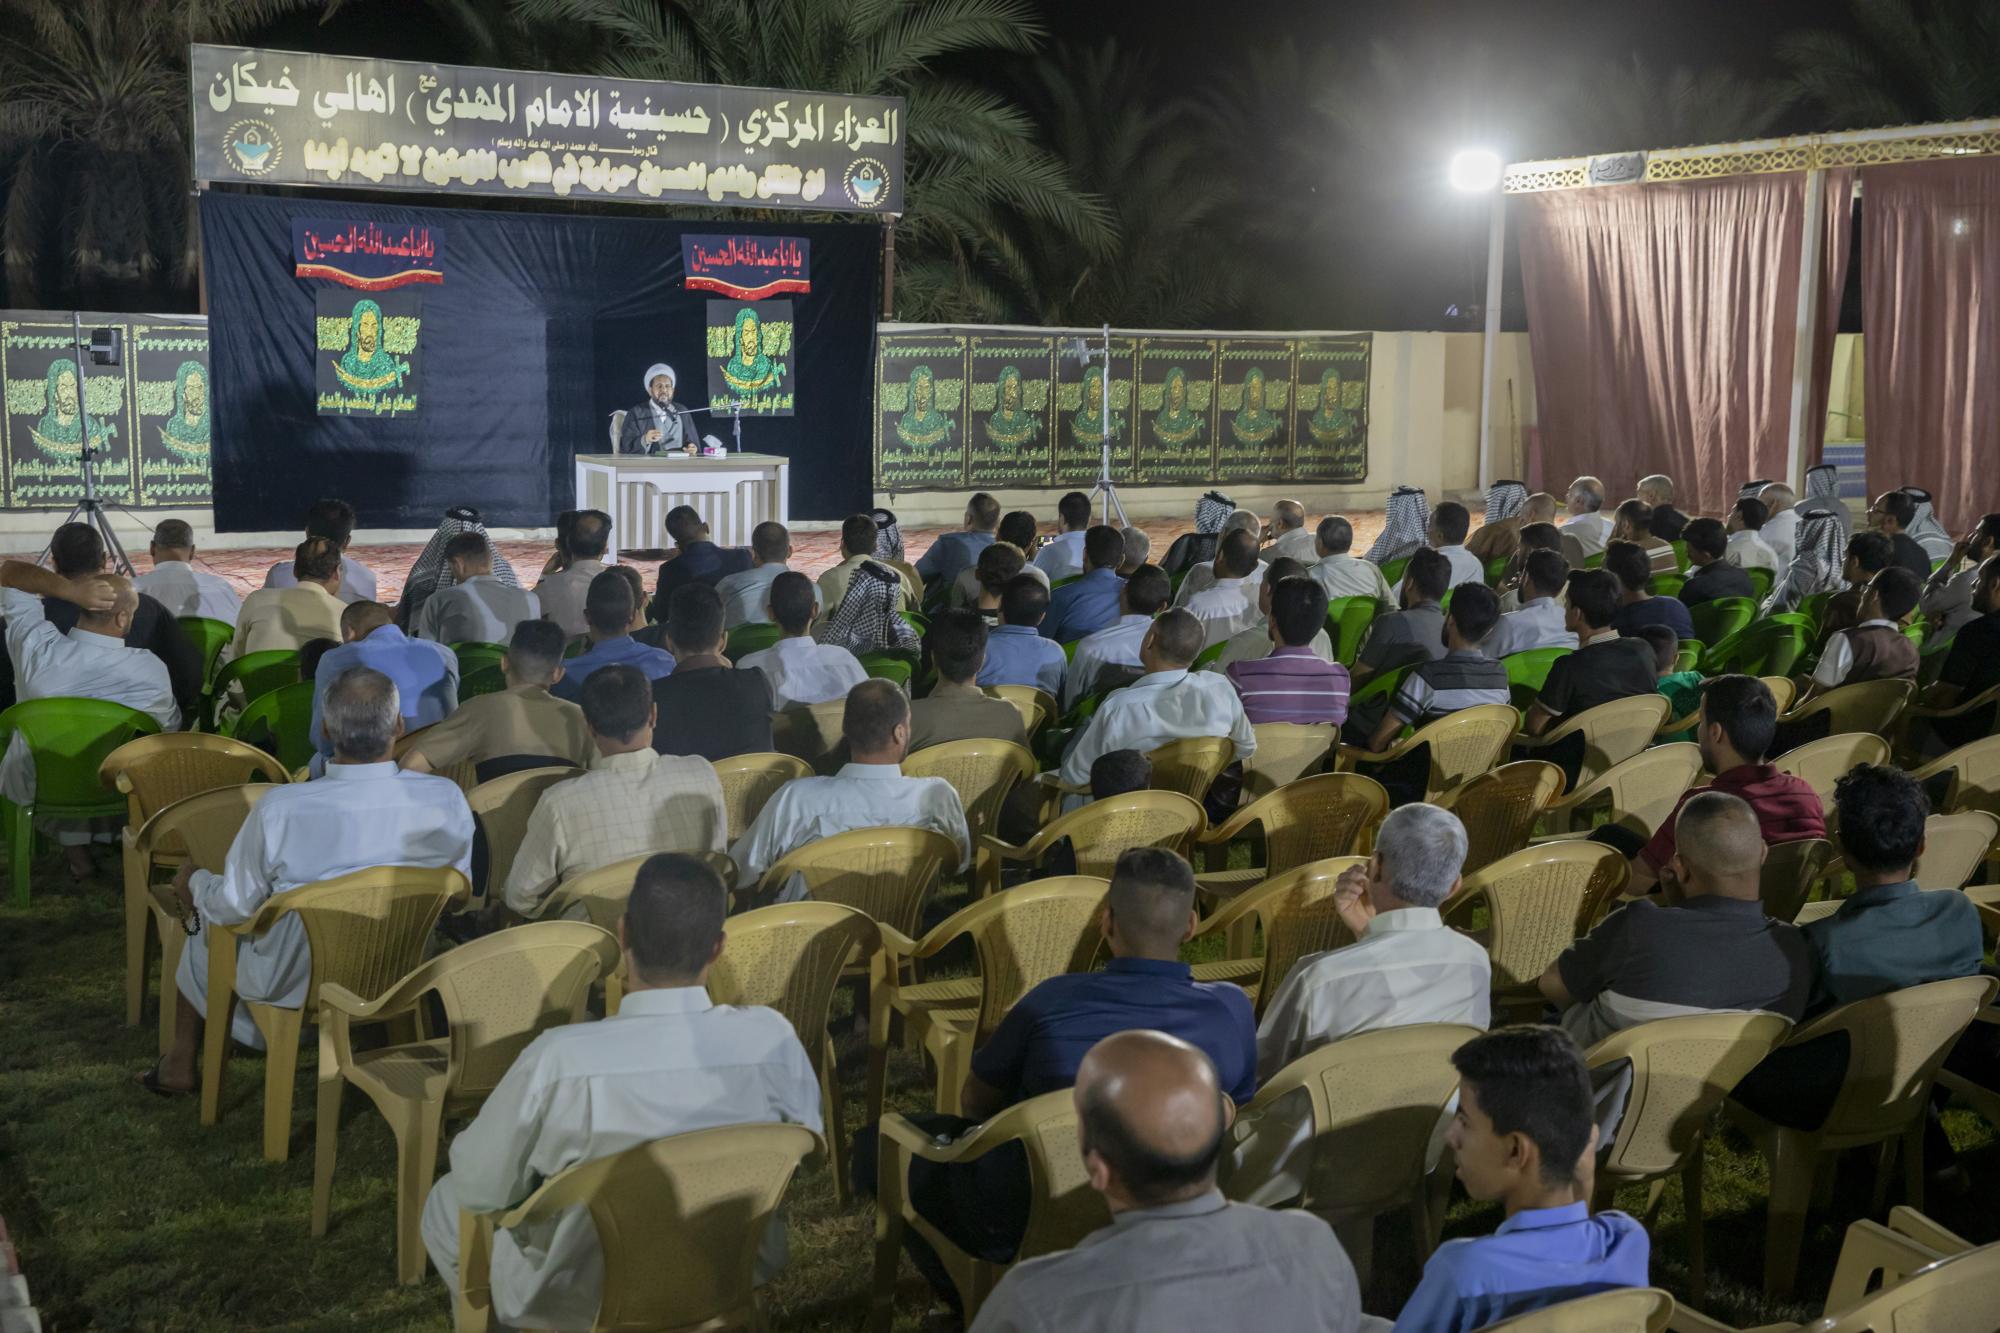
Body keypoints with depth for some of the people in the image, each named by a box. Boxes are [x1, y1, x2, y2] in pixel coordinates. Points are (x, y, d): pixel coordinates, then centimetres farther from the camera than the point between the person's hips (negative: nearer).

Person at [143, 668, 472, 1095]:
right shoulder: (448, 800, -22)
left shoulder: (279, 808, -29)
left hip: (291, 982, -3)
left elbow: (235, 907, -14)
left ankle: (181, 1063, 45)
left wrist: (194, 881, 8)